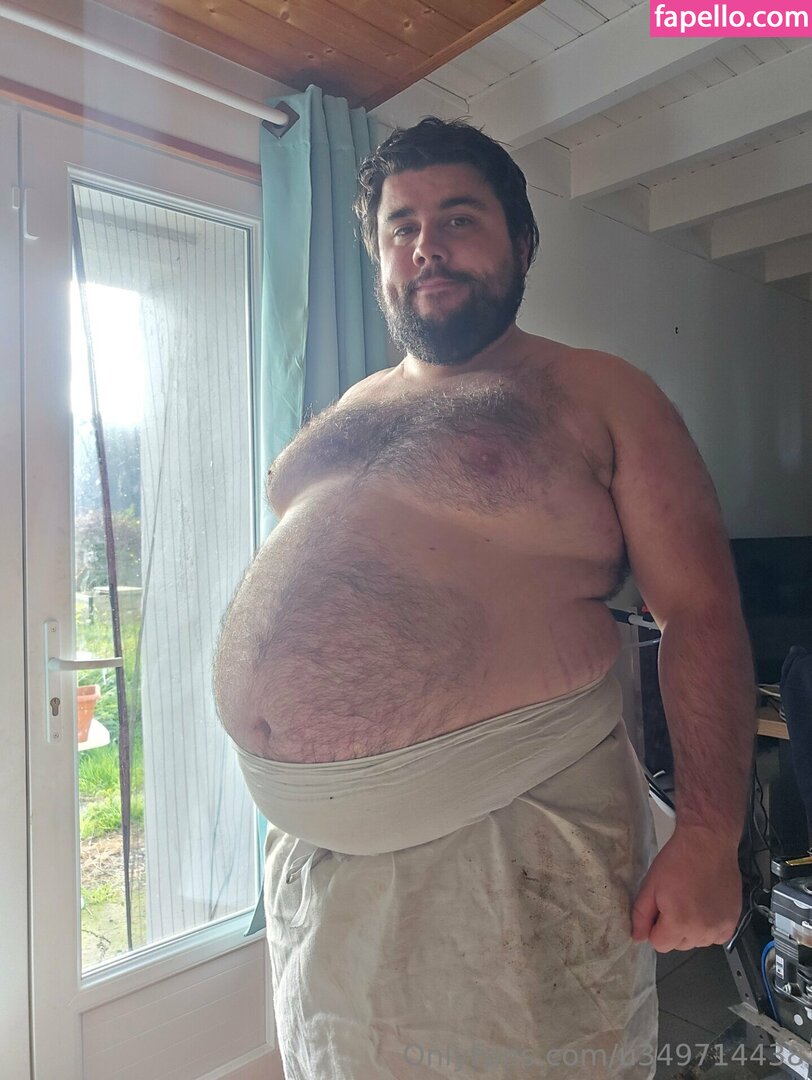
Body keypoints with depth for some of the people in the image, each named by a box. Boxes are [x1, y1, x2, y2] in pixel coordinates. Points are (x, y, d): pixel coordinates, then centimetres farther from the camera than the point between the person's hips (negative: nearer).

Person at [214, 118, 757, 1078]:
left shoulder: (601, 397, -2)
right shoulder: (348, 417, 14)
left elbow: (700, 611, -6)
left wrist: (709, 835, -14)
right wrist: (286, 793, 16)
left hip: (514, 830, -5)